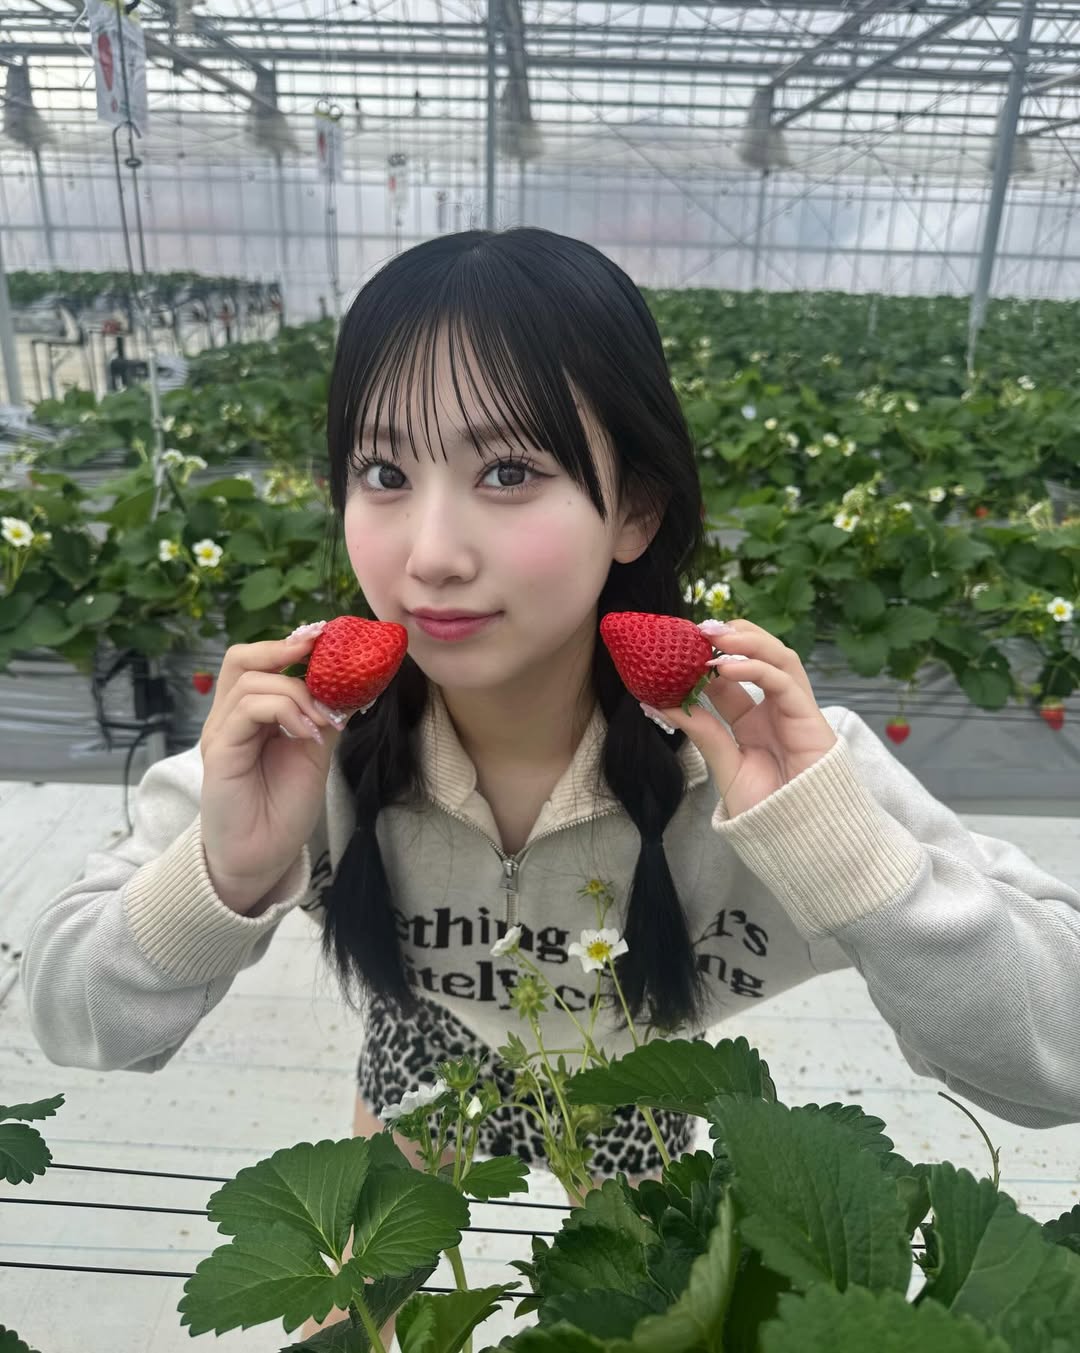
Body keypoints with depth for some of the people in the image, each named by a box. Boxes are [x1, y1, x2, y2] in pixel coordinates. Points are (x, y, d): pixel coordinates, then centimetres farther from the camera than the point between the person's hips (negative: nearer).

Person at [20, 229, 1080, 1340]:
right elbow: (75, 1023, -20)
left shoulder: (757, 747, -32)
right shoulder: (292, 740, -29)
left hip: (642, 1176, 0)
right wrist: (222, 874, -41)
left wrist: (836, 845, -45)